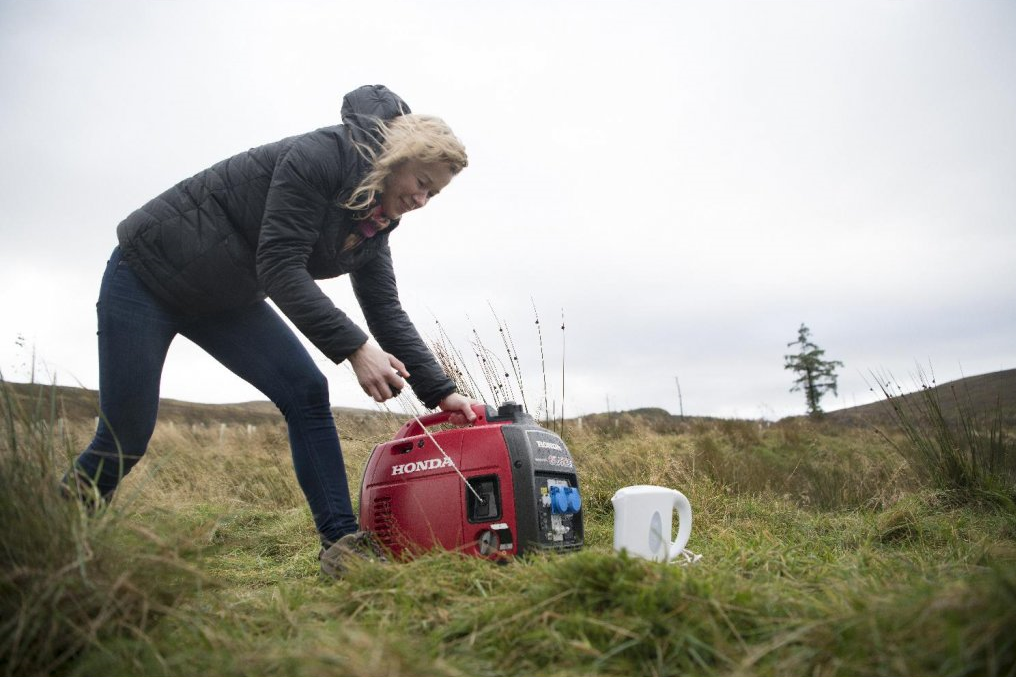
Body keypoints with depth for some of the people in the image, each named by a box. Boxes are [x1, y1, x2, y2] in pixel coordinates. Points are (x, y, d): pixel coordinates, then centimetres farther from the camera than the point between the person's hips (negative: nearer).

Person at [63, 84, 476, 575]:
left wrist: (439, 392, -14)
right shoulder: (320, 157, -25)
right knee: (125, 434, -2)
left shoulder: (375, 222, -2)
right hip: (150, 272, -7)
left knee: (306, 392, -12)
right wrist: (353, 349, -37)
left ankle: (342, 542, -10)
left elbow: (386, 312, -5)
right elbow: (280, 267, -31)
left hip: (226, 302, 7)